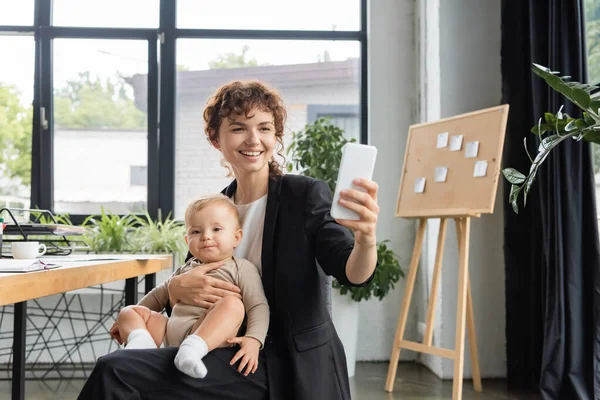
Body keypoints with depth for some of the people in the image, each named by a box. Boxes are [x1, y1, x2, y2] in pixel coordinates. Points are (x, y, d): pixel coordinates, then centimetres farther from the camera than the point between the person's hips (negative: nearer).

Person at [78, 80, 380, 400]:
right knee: (114, 371, -21)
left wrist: (365, 239, -43)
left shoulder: (307, 194, -7)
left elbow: (352, 273, -20)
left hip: (299, 366, -4)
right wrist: (177, 288, -12)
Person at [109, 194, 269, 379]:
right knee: (129, 311, 2)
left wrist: (253, 340, -19)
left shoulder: (242, 268, 9)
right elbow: (159, 294, 38)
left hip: (209, 334, -6)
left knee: (232, 303, -31)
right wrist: (129, 321, 34)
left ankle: (192, 349, -48)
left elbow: (258, 306, -1)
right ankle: (142, 342, -29)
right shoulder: (186, 268, 27)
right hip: (170, 330, 6)